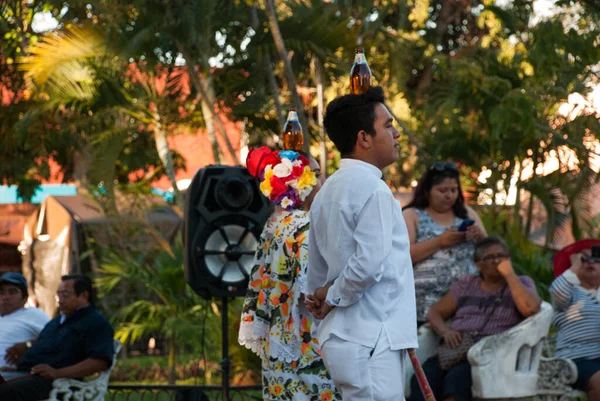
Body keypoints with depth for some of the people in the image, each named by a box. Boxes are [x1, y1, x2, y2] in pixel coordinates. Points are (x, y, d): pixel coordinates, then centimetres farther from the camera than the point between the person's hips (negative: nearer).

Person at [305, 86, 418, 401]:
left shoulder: (329, 190, 16)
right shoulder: (372, 189, -13)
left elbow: (317, 272, 20)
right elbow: (369, 265, -22)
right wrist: (336, 298, -8)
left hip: (343, 337, 9)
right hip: (371, 342, -9)